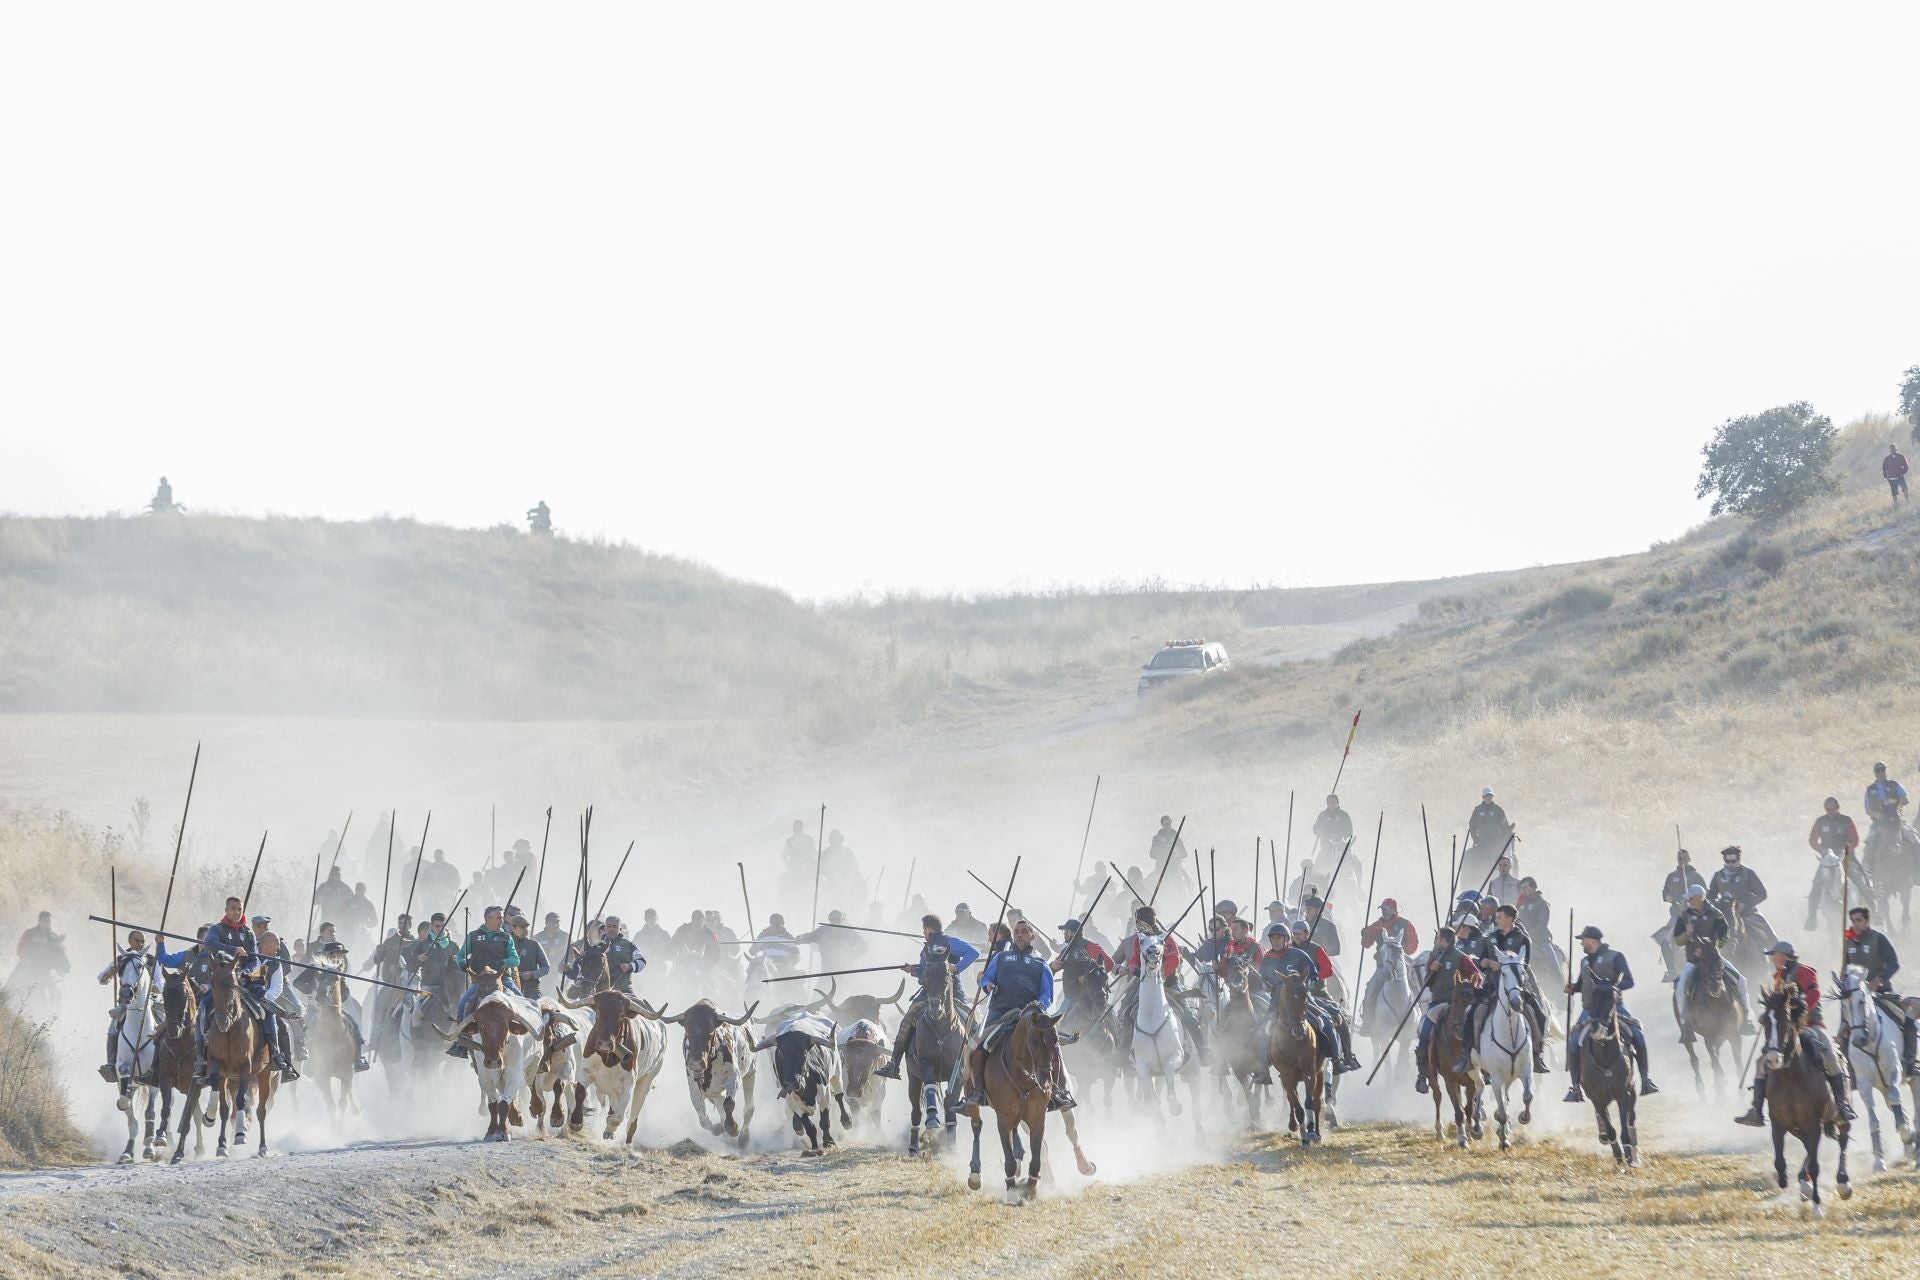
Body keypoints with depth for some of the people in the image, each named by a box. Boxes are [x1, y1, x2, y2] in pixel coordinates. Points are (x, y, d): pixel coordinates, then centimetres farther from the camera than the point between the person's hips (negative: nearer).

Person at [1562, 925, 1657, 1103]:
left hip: (1614, 1006, -4)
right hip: (1590, 1009, 4)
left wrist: (1615, 987, -26)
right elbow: (1581, 984, 29)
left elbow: (1629, 981, -7)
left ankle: (1645, 1078, -12)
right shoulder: (1585, 961, 17)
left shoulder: (1615, 957, 0)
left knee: (1638, 1035, -23)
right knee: (1573, 1044, -13)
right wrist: (1572, 988, 6)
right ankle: (1575, 1087, -3)